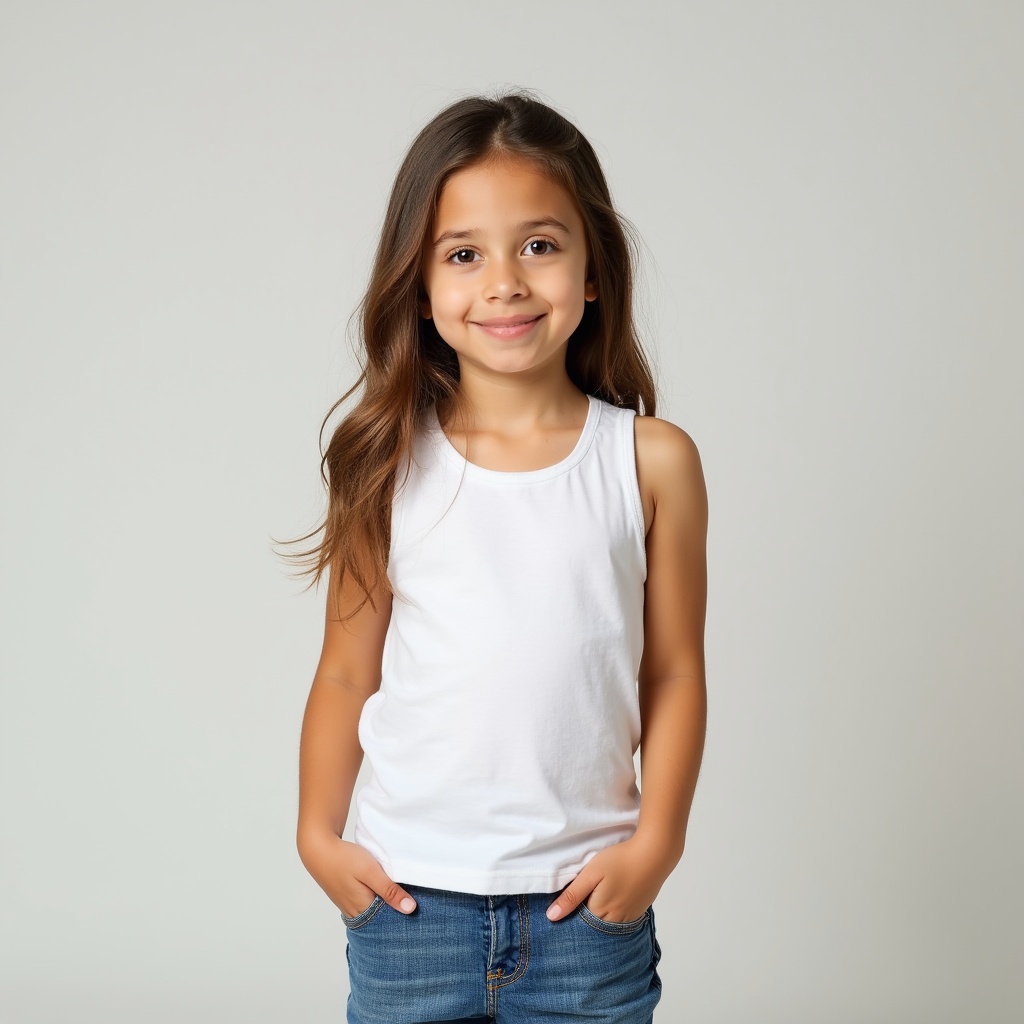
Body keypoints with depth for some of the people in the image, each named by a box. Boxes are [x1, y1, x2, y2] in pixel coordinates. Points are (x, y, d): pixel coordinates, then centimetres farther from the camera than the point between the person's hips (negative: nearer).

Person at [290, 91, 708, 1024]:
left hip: (587, 902, 0)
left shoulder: (653, 461, -4)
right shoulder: (391, 463, -4)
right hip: (407, 898, 0)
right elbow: (346, 673, 3)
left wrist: (657, 842, -3)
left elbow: (674, 674, 1)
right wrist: (319, 836, 2)